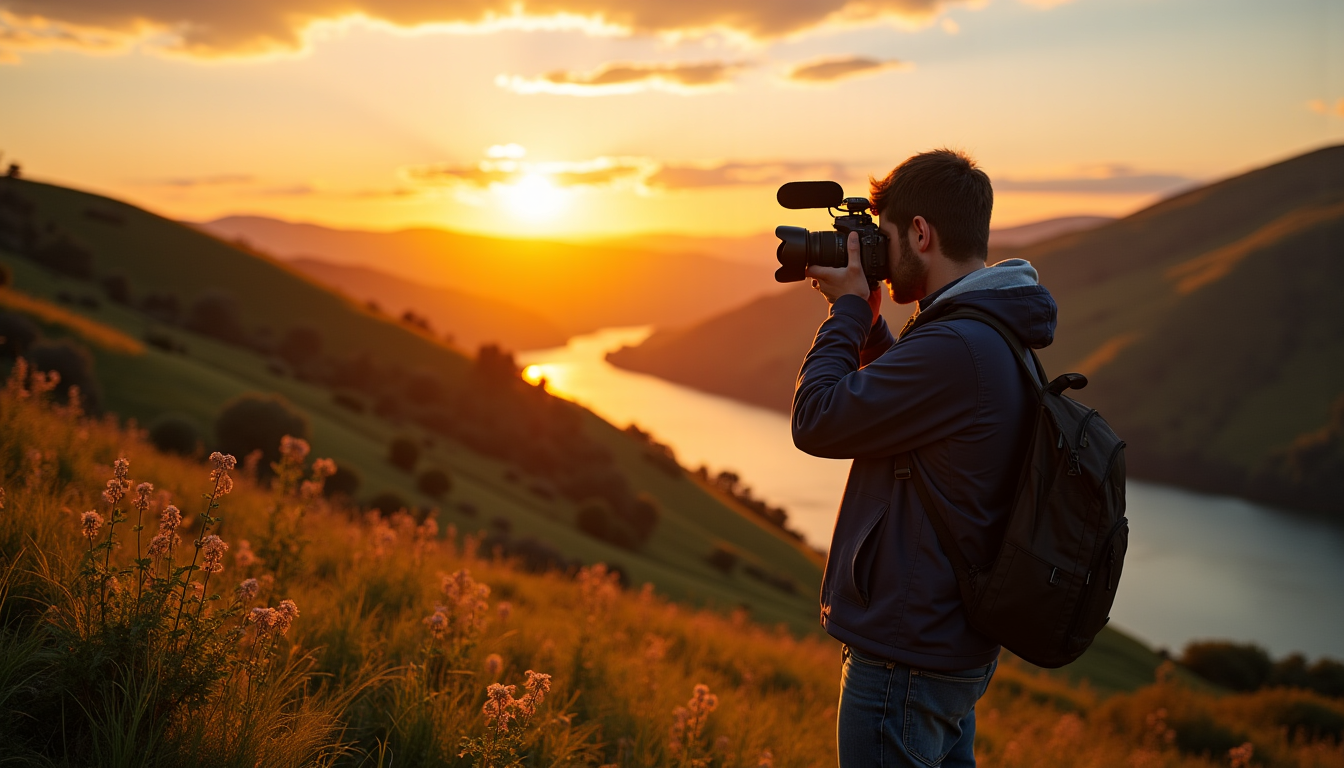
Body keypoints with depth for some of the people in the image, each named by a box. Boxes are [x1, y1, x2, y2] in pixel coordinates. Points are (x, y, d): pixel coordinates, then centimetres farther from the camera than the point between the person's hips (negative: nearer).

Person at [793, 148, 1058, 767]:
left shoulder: (955, 348, -26)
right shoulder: (994, 333, 7)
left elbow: (815, 421, -20)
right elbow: (901, 401, 21)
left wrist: (849, 308, -9)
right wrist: (863, 318, 11)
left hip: (906, 656, -10)